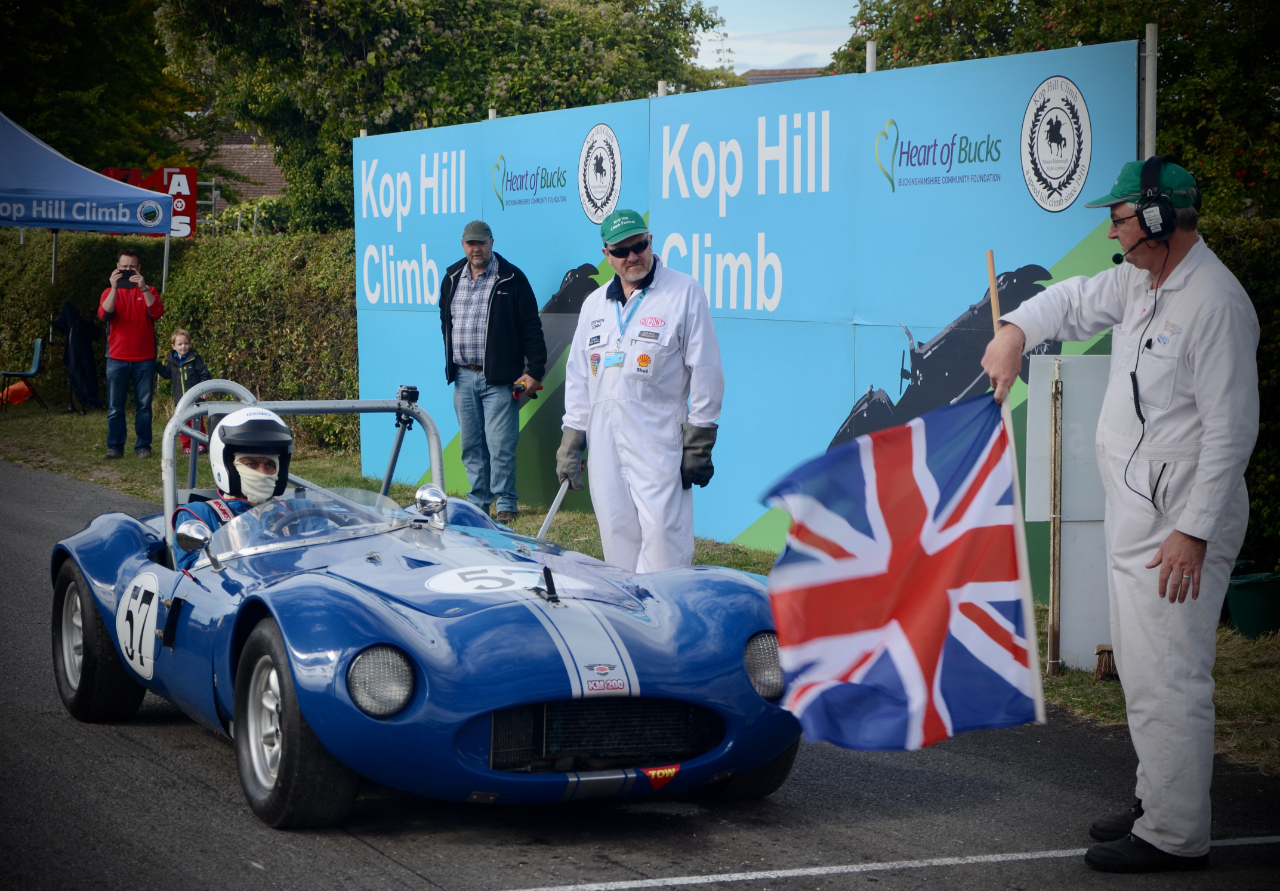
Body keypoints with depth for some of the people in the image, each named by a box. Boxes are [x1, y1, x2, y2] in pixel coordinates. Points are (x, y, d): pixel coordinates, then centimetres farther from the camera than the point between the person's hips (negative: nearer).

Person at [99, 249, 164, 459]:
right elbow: (104, 314, -11)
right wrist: (115, 288, -20)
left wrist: (144, 289, -21)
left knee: (144, 406, 0)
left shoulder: (149, 291, 9)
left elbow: (157, 312, -10)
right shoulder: (110, 292, 9)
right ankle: (115, 447, 5)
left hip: (144, 359, 0)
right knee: (115, 407, 0)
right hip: (117, 358, 0)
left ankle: (143, 447, 6)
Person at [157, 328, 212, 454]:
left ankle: (200, 444, 7)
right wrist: (156, 367, 7)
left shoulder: (194, 358, -6)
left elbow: (204, 374, -3)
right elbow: (167, 374, 20)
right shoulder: (171, 360, 5)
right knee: (184, 423, 6)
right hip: (180, 398, 4)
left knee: (197, 422, -2)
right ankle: (187, 445, 13)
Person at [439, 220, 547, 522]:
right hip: (463, 377, 5)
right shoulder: (452, 279, 12)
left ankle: (506, 503, 3)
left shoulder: (511, 279, -3)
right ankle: (478, 502, 15)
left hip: (498, 378, -5)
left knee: (500, 445, -7)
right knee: (471, 446, 7)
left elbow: (531, 328, -3)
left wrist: (535, 371, -8)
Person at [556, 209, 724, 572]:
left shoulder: (684, 292, 0)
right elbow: (578, 376, 20)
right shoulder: (594, 304, 16)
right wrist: (571, 442, 13)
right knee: (617, 537, 6)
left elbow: (705, 371, -2)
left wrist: (699, 443, -6)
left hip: (659, 438, -5)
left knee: (662, 534, -12)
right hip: (604, 440, 5)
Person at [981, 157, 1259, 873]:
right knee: (1145, 673, 19)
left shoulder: (1214, 302, -19)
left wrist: (1195, 532, -23)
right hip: (1135, 519, 10)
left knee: (1167, 681, -7)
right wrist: (1017, 330, 6)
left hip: (1179, 531, -10)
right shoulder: (1142, 282, 11)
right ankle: (1158, 805, 31)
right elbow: (1077, 301, 28)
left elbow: (1231, 429, -22)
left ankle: (1176, 836, 0)